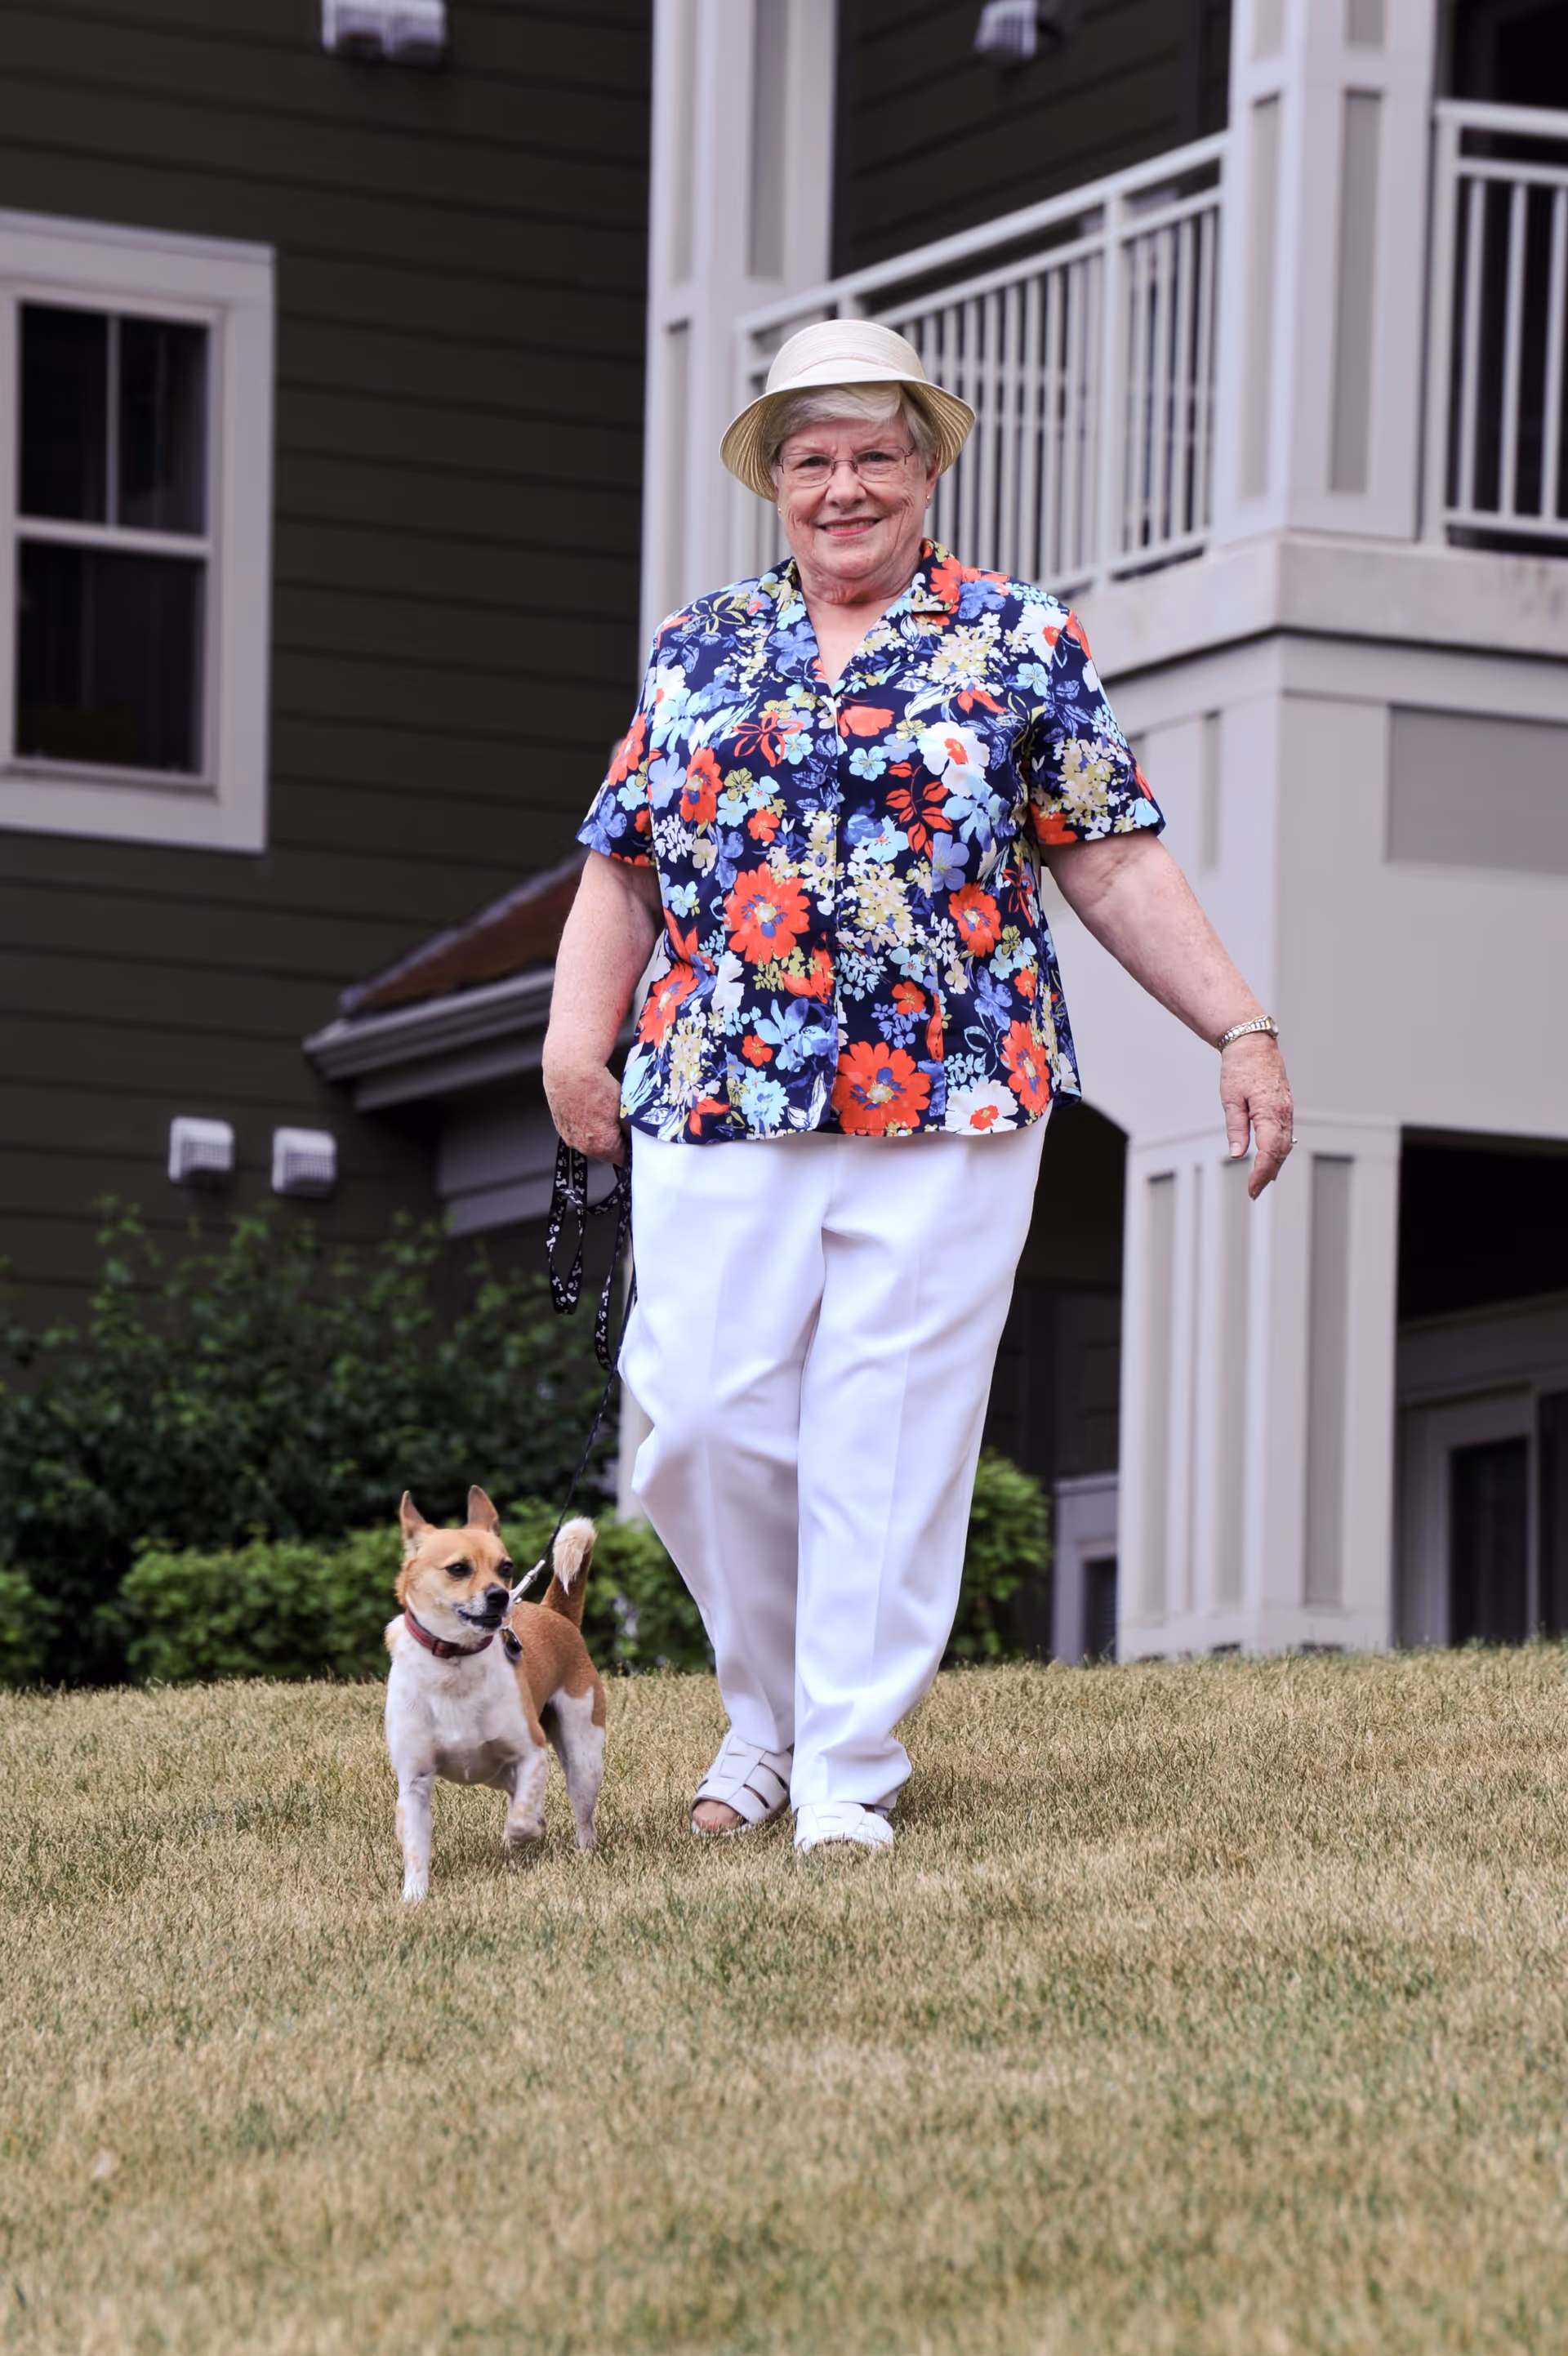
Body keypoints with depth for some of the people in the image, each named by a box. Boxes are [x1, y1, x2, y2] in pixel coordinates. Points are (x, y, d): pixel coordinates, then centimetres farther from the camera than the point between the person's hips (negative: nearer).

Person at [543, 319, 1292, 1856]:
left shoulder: (1024, 644, 7)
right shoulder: (697, 650, 14)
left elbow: (1115, 867, 6)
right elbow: (622, 864, 14)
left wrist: (1241, 1031, -2)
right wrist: (576, 1031, -1)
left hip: (950, 1105, -2)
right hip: (715, 1101, 2)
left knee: (892, 1438, -3)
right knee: (707, 1418, -2)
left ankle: (850, 1769, 4)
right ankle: (767, 1712, 20)